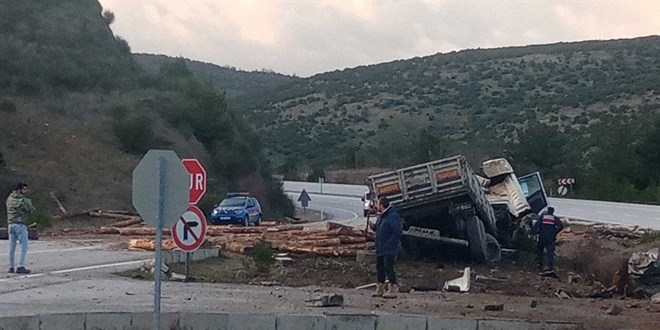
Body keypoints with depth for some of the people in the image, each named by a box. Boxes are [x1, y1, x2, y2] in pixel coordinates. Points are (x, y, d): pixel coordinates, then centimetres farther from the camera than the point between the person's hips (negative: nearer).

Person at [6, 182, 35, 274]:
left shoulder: (9, 198, 10)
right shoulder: (23, 200, -11)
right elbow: (31, 210, -8)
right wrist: (29, 203, 9)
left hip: (10, 224, 7)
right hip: (20, 225, -7)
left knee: (12, 247, 12)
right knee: (24, 246, -2)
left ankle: (11, 267, 16)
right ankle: (20, 267, -7)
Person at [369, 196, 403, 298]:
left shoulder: (393, 216, -15)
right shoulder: (381, 216, 15)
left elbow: (397, 232, -20)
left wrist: (390, 244, -22)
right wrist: (373, 226, 5)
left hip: (389, 249, -10)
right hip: (380, 248, 10)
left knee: (388, 267, -10)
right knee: (380, 267, 13)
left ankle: (393, 290, -5)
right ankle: (380, 289, 22)